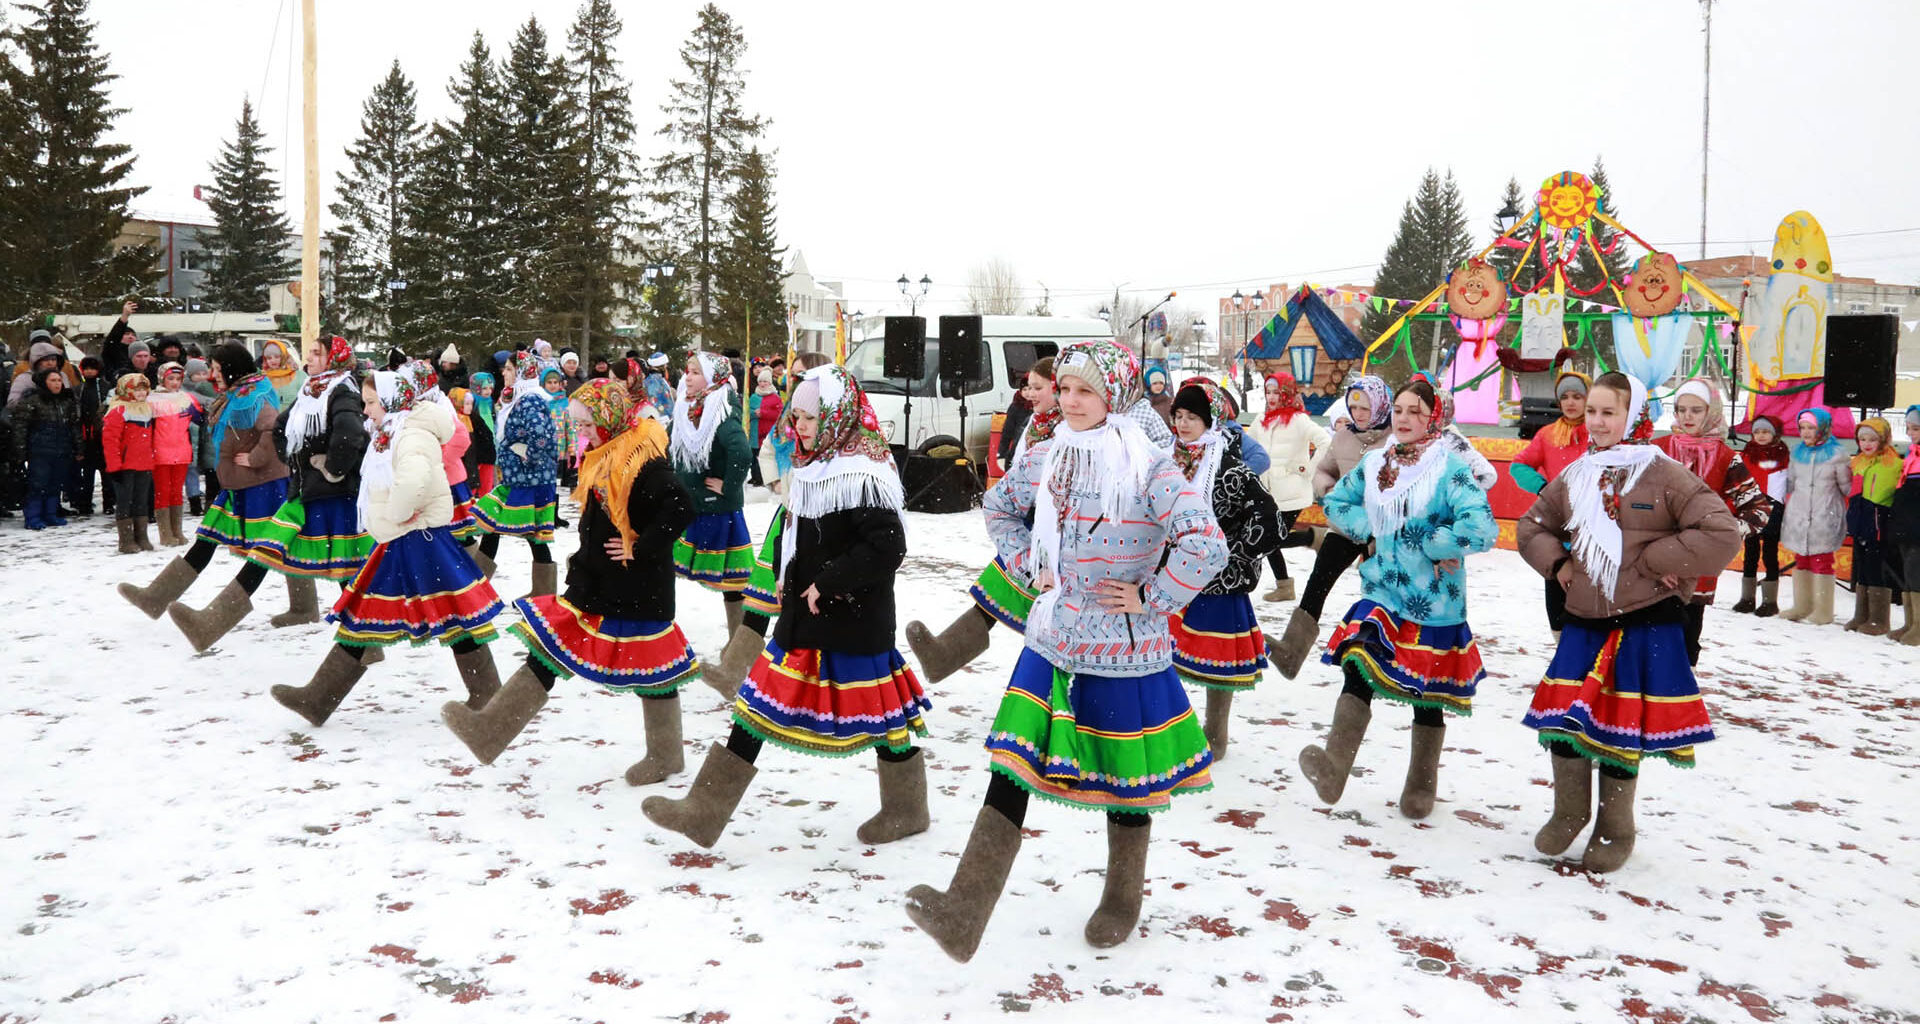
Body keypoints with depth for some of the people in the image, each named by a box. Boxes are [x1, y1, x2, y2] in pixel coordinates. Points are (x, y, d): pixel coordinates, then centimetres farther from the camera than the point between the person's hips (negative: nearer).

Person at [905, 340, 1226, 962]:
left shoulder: (1150, 468, -15)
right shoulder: (1046, 457, 2)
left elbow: (1207, 548, -23)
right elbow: (1000, 505, 21)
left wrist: (1151, 596, -15)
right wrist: (1027, 566, 9)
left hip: (1123, 649, -4)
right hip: (1050, 640, 4)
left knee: (1122, 774, 11)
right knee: (1014, 763, -3)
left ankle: (1122, 904, 35)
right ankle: (962, 916, -5)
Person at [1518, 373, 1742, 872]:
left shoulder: (1665, 475, -8)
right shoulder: (1575, 476, 7)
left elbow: (1723, 536, -15)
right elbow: (1531, 526, 21)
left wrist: (1653, 559, -14)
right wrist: (1557, 562, 4)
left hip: (1646, 627, -4)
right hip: (1583, 622, 4)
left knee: (1620, 733, 4)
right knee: (1560, 720, 1)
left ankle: (1615, 830, 25)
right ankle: (1568, 812, 25)